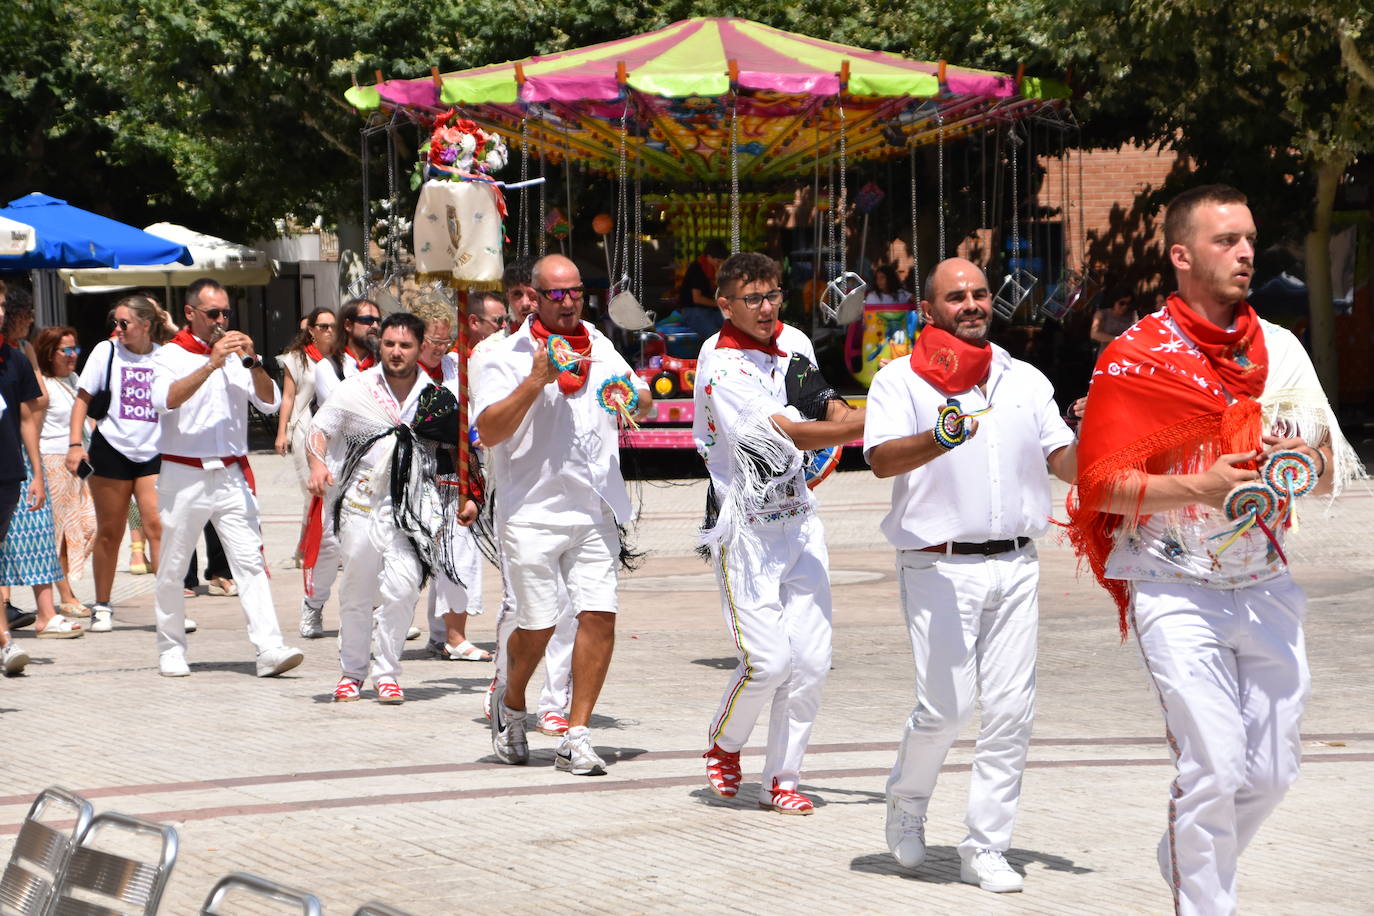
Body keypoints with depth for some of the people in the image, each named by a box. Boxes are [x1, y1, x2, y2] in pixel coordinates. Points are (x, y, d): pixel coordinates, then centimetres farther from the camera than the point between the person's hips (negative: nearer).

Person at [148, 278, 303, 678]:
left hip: (232, 475, 3)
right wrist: (212, 364, -25)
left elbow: (270, 402, 3)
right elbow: (165, 399, -19)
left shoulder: (237, 355, 12)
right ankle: (171, 649, 19)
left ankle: (269, 649, -16)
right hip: (184, 476, -3)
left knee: (250, 561, -8)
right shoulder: (171, 356, 0)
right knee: (172, 568, 5)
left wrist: (253, 363, -13)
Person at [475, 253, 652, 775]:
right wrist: (536, 380, -22)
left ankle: (576, 737, 0)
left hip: (595, 511, 4)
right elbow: (488, 431, -14)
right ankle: (510, 705, 28)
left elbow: (644, 404, 26)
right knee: (537, 625, -3)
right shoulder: (510, 357, -3)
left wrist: (633, 399, 2)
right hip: (532, 511, -4)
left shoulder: (600, 348, 14)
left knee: (599, 615, -7)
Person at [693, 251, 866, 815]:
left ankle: (781, 779, 11)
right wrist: (872, 424, -29)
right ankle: (724, 746, 18)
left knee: (811, 659, -1)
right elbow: (790, 435, -24)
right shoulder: (721, 371, -17)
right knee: (768, 661, -12)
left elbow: (826, 409, 24)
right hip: (744, 532, -6)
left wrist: (838, 412, 0)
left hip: (799, 522, 6)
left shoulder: (793, 343, 7)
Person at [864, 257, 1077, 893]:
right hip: (940, 565, -4)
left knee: (1010, 710, -1)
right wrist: (939, 441, -32)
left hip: (1015, 564, 4)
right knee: (945, 707, -10)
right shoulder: (901, 380, 1)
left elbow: (1064, 464, 15)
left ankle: (985, 849, 7)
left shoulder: (1026, 381, 16)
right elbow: (882, 460, -14)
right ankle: (907, 801, 20)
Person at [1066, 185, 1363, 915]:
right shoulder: (1135, 358, -5)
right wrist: (1200, 486, -22)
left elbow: (1329, 473, 14)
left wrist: (1308, 460, -10)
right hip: (1177, 592, -5)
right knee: (1213, 766, -12)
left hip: (1265, 589, 5)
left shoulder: (1281, 350, 10)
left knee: (1272, 770, 7)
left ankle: (1188, 857, 34)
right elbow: (1102, 485, -9)